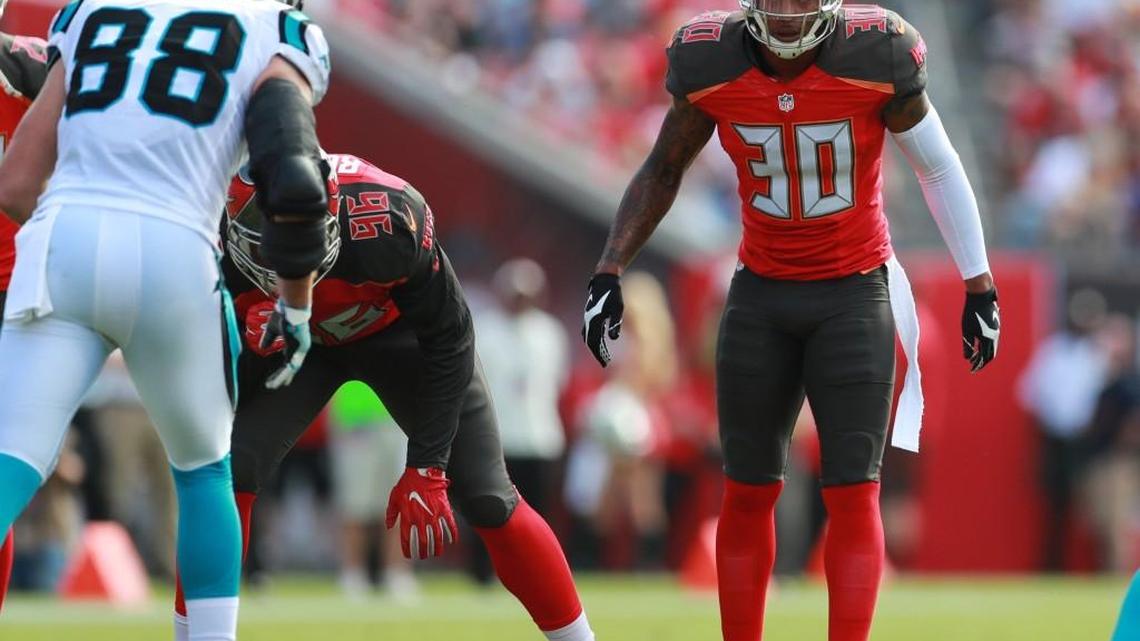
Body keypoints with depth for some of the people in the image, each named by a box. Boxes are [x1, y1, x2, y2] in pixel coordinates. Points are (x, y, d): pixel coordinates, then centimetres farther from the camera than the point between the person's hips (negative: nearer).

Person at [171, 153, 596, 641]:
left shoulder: (386, 223, -40)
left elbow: (447, 341, -24)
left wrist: (426, 468, -24)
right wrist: (253, 343, -44)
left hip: (397, 332, -2)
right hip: (298, 343, 2)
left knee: (488, 502, -6)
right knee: (225, 471, -19)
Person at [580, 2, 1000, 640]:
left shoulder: (876, 58, -19)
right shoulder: (711, 66, -12)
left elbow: (940, 170, -5)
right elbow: (662, 173, 4)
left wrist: (980, 289, -1)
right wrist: (609, 272, -5)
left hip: (855, 294, -2)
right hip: (762, 294, 2)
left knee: (853, 492, -6)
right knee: (749, 491, 6)